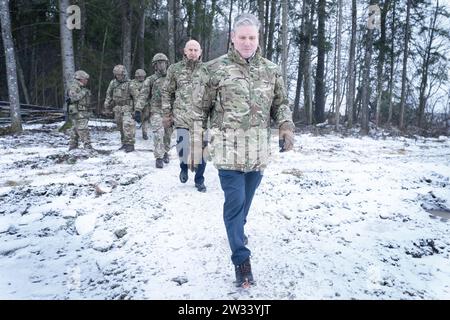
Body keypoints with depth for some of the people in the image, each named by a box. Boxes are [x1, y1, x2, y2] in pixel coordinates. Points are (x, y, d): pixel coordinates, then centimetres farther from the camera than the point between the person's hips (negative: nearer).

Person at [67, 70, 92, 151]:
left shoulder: (81, 87, 22)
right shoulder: (73, 87, -9)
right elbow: (73, 97, -22)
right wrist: (83, 93, -16)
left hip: (83, 112, 10)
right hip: (77, 111, -10)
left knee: (75, 129, 12)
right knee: (83, 129, -14)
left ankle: (72, 146, 17)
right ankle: (87, 144, -17)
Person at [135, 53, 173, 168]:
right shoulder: (150, 80, 4)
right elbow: (143, 96, -1)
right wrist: (138, 110, -11)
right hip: (156, 111, -3)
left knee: (167, 134, 10)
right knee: (158, 134, -14)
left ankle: (165, 152, 31)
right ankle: (159, 158, -9)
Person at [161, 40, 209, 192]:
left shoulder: (206, 70, 6)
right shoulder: (175, 69, 4)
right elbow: (166, 92, 8)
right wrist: (166, 114, 4)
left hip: (201, 117, 1)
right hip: (182, 116, -1)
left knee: (201, 149, 3)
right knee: (183, 149, -7)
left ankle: (199, 180, 21)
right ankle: (184, 167, 27)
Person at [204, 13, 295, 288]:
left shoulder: (271, 70, 9)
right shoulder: (216, 68, -1)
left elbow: (280, 102, 15)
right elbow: (203, 105, 4)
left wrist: (286, 124, -4)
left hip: (260, 149, 4)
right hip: (229, 148, -4)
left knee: (246, 198, 19)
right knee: (235, 201, -5)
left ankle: (238, 231, 47)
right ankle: (241, 259, 6)